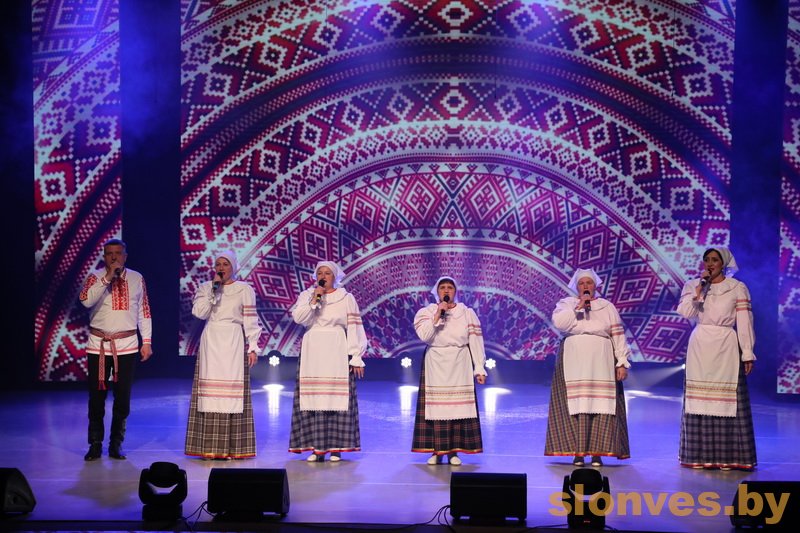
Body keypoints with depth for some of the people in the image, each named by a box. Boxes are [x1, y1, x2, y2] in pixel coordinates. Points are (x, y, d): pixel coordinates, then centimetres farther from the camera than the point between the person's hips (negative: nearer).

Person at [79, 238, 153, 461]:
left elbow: (144, 311, 9)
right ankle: (95, 444, 14)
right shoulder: (95, 277, -1)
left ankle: (116, 445, 16)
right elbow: (86, 300, -21)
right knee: (97, 396, 2)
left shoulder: (136, 278, 6)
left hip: (127, 345, 2)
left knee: (123, 397, 4)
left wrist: (147, 341, 5)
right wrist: (107, 278, -23)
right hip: (98, 345, -2)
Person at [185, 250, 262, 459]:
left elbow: (250, 321, 3)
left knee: (233, 387, -5)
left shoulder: (244, 290, 5)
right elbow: (199, 312, -5)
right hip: (211, 342, 2)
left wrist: (252, 347, -3)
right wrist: (214, 289, -8)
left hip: (234, 343, -1)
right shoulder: (205, 288, 10)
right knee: (210, 388, -2)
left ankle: (232, 447, -1)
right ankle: (209, 447, 1)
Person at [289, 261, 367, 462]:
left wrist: (356, 357, -4)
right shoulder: (306, 296, 11)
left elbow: (354, 328, 3)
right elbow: (298, 317, -5)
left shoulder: (346, 298, 7)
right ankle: (316, 447, 2)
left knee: (337, 398, -5)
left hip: (337, 353, -1)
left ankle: (336, 447, -1)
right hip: (312, 353, 2)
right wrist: (314, 300, -12)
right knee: (312, 398, -2)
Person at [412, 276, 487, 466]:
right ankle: (436, 450, 5)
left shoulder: (468, 313, 4)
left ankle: (453, 451, 5)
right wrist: (438, 314, -18)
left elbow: (475, 342, 2)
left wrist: (479, 369, -3)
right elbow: (424, 336, -15)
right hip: (435, 366, 0)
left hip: (459, 366, 1)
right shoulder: (426, 312, 2)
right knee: (435, 406, -2)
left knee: (458, 406, -2)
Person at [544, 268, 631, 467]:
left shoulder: (607, 307, 13)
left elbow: (618, 336, 8)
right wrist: (578, 306, -10)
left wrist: (622, 362, 0)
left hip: (600, 364, 1)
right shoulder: (566, 303, 10)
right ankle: (577, 452, -4)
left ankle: (598, 453, -3)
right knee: (575, 406, -6)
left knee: (601, 406, -6)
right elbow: (558, 322, -10)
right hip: (574, 363, -1)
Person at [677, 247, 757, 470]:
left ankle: (726, 456, 2)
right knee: (700, 400, 1)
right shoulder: (692, 286, 9)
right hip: (700, 346, 2)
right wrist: (700, 287, -9)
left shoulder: (738, 288, 3)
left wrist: (747, 354, -5)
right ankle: (700, 456, 7)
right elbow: (685, 312, -6)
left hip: (726, 347, -2)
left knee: (727, 400, -4)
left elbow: (744, 323, 0)